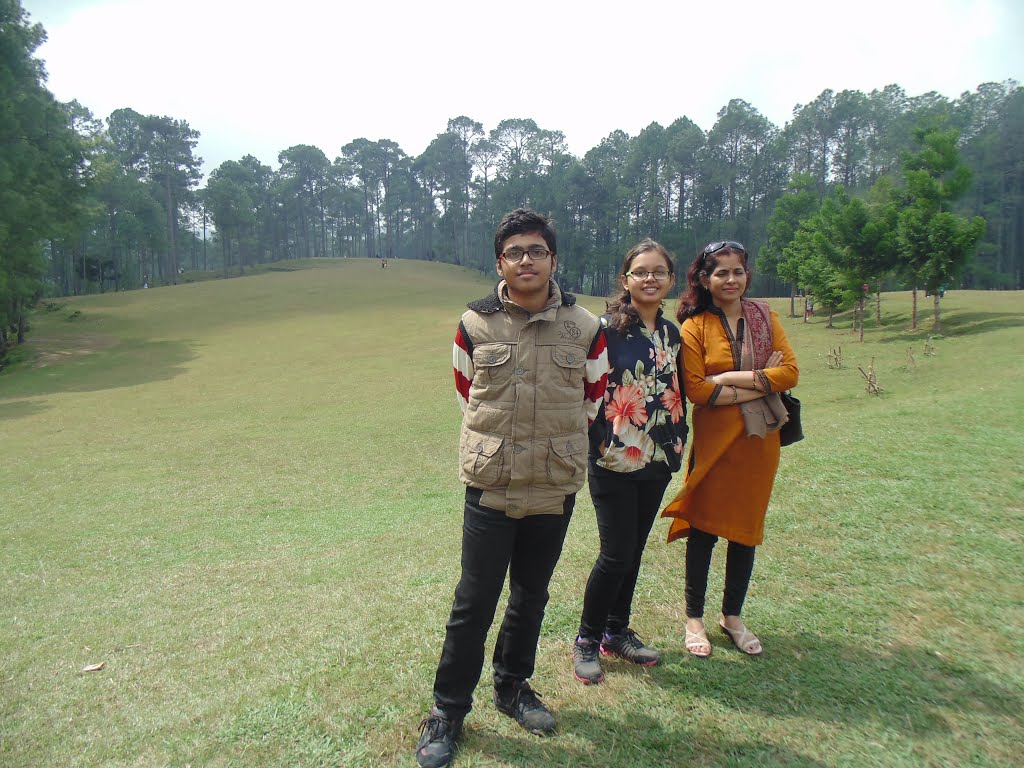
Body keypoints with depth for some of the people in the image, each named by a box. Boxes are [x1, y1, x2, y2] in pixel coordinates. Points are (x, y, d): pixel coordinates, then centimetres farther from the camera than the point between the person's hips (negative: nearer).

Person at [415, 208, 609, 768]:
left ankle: (513, 686, 40)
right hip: (490, 487, -2)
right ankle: (448, 708, 24)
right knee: (474, 601, 4)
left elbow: (595, 398, 11)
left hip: (556, 489, 2)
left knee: (532, 596, 17)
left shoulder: (584, 328, -1)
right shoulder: (474, 324, -5)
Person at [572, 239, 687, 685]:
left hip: (657, 460, 6)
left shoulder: (672, 333, 10)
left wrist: (678, 441, 11)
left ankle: (617, 632, 32)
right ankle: (587, 640, 18)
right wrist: (594, 444, -16)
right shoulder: (606, 328, -11)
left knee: (634, 550, 15)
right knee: (616, 554, -3)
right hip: (614, 460, -6)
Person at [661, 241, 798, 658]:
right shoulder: (695, 327, -7)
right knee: (704, 528, 4)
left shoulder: (764, 317, 5)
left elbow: (790, 372, -4)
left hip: (759, 439, 4)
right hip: (714, 440, -4)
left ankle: (732, 616, 31)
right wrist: (761, 382, -13)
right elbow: (696, 390, -15)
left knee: (747, 528, 13)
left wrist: (731, 377, -15)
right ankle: (694, 618, 22)